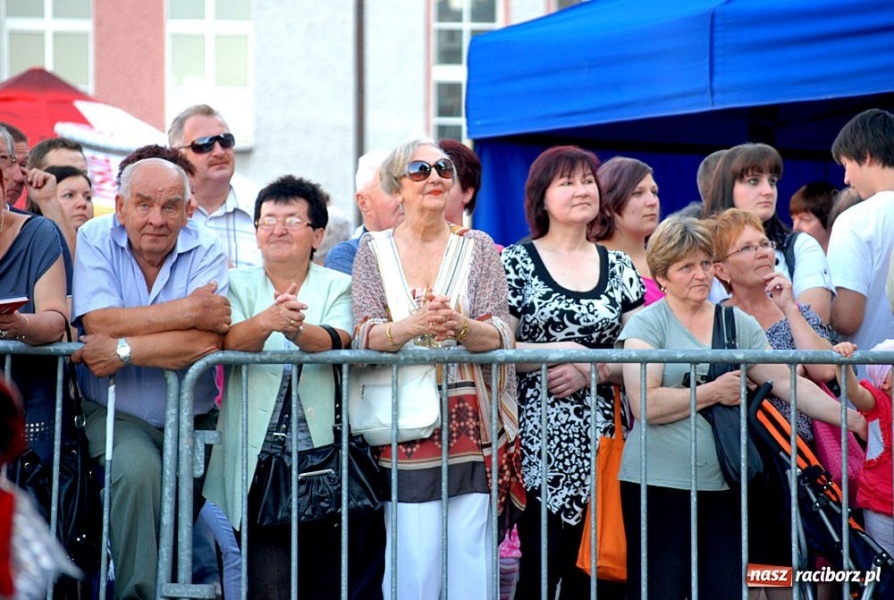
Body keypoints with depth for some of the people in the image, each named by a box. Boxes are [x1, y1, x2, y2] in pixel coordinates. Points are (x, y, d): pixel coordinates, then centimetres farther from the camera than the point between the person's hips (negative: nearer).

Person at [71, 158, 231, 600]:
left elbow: (206, 342, -18)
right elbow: (99, 322, -18)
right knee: (137, 469, -29)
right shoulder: (96, 239, -1)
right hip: (116, 415, -2)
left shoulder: (206, 250, -3)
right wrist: (188, 311, -17)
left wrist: (123, 350, -22)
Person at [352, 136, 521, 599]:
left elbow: (501, 335, 1)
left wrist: (460, 327, -20)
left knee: (470, 557, -4)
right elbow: (363, 335, -3)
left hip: (471, 428, 0)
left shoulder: (478, 248, 10)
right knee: (412, 559, -7)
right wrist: (412, 326, -22)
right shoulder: (373, 250, 9)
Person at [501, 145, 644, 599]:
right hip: (540, 441, -3)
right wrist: (564, 351, -13)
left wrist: (592, 371, -8)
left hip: (601, 440, 3)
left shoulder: (619, 267, 12)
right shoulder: (516, 263, 2)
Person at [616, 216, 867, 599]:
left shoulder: (739, 324, 12)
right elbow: (645, 405, -14)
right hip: (659, 482, -4)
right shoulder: (647, 325, -2)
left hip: (724, 483, 4)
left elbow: (789, 383, 7)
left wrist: (853, 419, -3)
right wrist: (714, 393, -10)